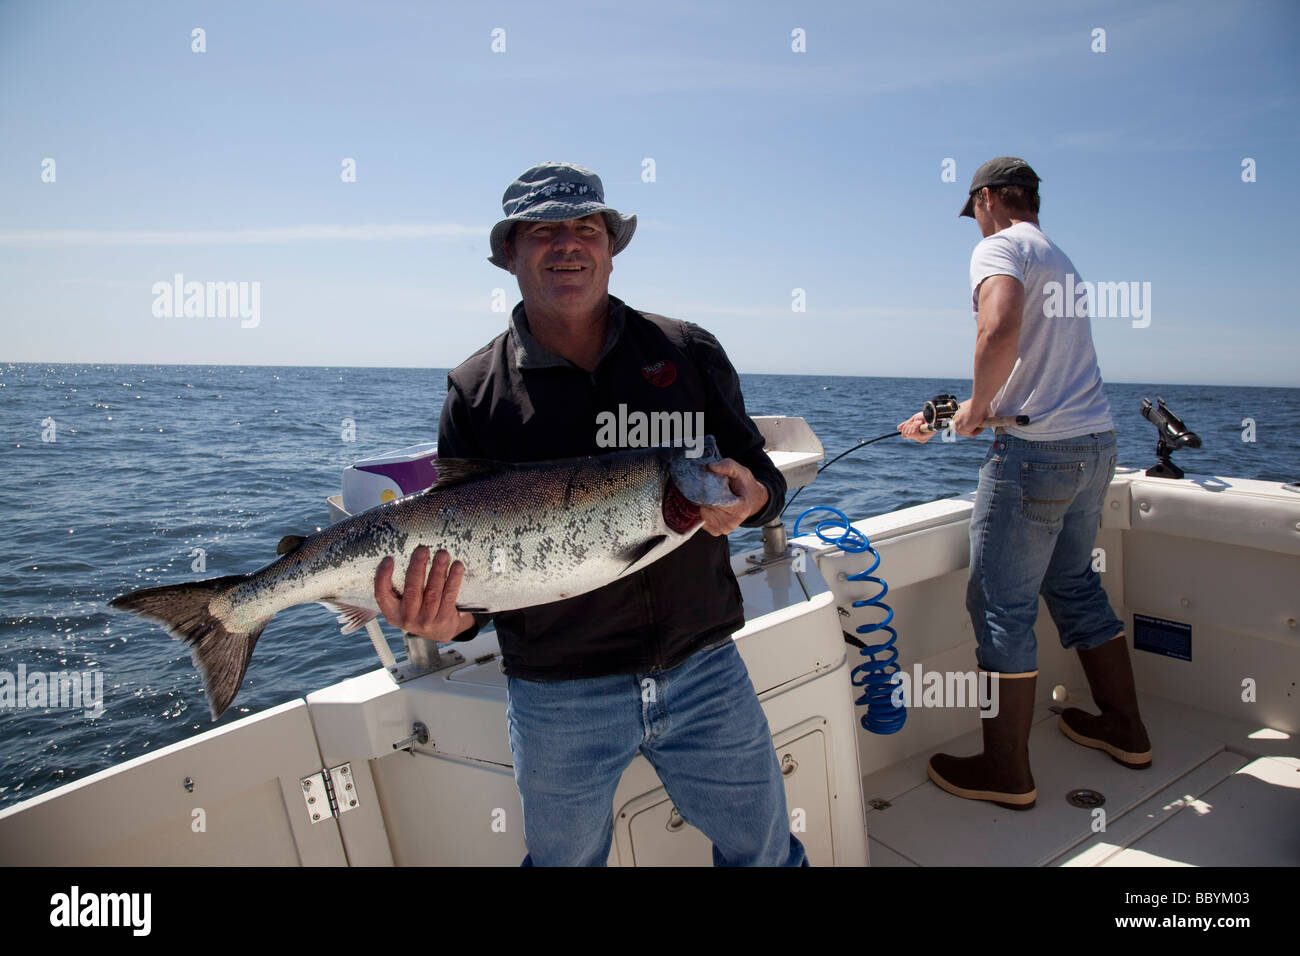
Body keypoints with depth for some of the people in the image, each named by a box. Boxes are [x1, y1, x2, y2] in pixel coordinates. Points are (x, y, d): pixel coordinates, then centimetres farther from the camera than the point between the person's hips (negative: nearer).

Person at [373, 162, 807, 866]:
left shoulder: (688, 353, 2)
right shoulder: (475, 391, -2)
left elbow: (762, 473, 6)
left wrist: (750, 497, -17)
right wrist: (447, 620, -22)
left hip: (704, 672, 2)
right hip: (556, 696, -1)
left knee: (766, 851, 18)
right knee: (565, 858, 23)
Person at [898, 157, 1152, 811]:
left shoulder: (999, 247, -6)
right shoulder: (1060, 261, 23)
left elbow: (1000, 331, -29)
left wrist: (976, 406, -12)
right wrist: (939, 421, 29)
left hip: (1038, 450, -9)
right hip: (1096, 443, 9)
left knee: (1002, 608, -2)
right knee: (1075, 587, 21)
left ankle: (1005, 772, 7)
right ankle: (1125, 730, 33)